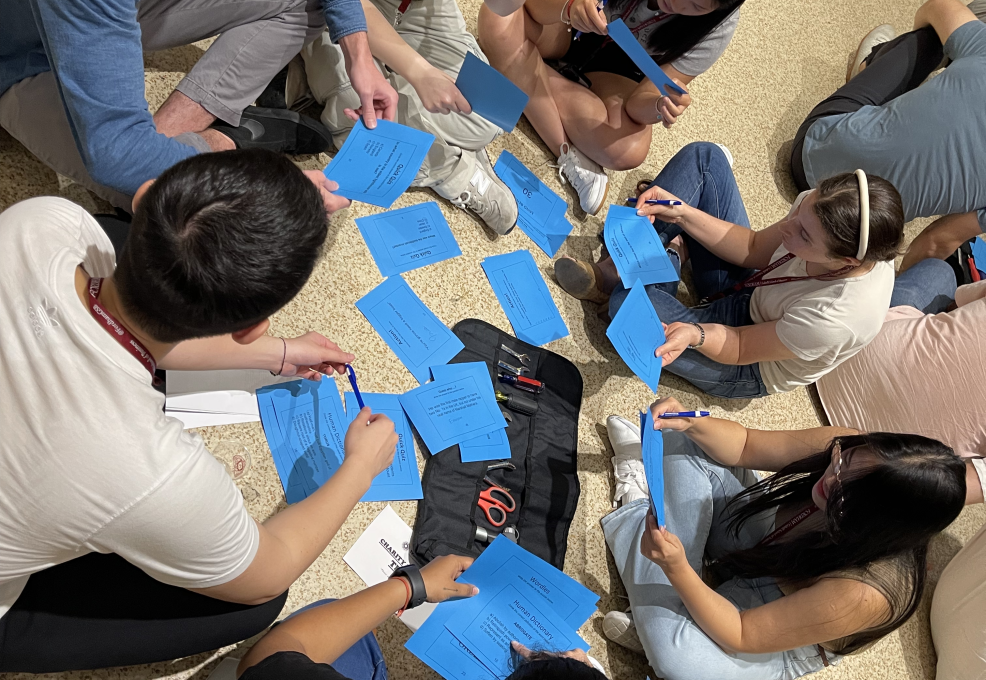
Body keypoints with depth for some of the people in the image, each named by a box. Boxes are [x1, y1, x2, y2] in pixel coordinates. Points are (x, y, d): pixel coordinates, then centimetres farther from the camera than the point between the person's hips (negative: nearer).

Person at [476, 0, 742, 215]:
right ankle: (571, 157, -26)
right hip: (563, 33, 2)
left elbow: (636, 103, -26)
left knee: (628, 151, -33)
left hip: (618, 68, -1)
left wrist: (660, 105, -49)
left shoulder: (716, 27, -26)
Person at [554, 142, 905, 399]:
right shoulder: (824, 209, -24)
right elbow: (754, 249, -8)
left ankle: (674, 256, 3)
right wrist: (681, 214, -19)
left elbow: (740, 349, -24)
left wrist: (694, 334, -45)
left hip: (749, 371, -6)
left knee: (628, 301, -32)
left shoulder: (835, 318, -39)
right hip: (750, 290, 6)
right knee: (703, 156, -9)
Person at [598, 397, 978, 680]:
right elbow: (746, 445, -14)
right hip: (759, 546, 5)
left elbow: (741, 636, -30)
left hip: (772, 645, -4)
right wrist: (688, 424, -33)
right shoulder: (854, 456, -26)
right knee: (691, 443, -14)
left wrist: (677, 570, -44)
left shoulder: (860, 595, -40)